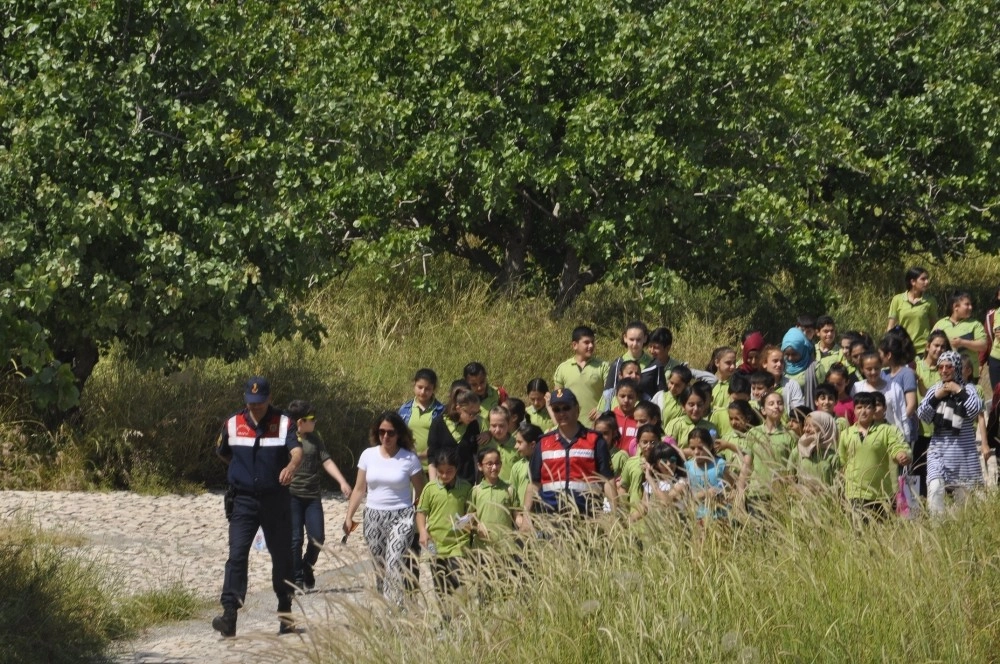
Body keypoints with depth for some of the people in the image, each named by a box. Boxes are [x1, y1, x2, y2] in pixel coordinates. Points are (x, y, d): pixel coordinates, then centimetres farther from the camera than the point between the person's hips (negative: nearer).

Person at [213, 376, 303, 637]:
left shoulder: (283, 423, -4)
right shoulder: (232, 425, 2)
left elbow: (297, 451, -22)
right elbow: (222, 453, 20)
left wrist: (291, 466, -43)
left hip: (276, 500, 0)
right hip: (244, 500, 0)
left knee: (282, 555, 9)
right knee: (237, 555, -12)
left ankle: (285, 611, 23)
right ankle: (229, 614, -20)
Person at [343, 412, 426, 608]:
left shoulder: (409, 459, -2)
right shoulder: (369, 455, 7)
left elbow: (420, 493, 1)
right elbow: (359, 489, 12)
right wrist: (349, 516, 6)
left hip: (400, 518, -4)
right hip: (373, 517, 4)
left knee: (394, 563, -19)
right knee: (379, 568, 5)